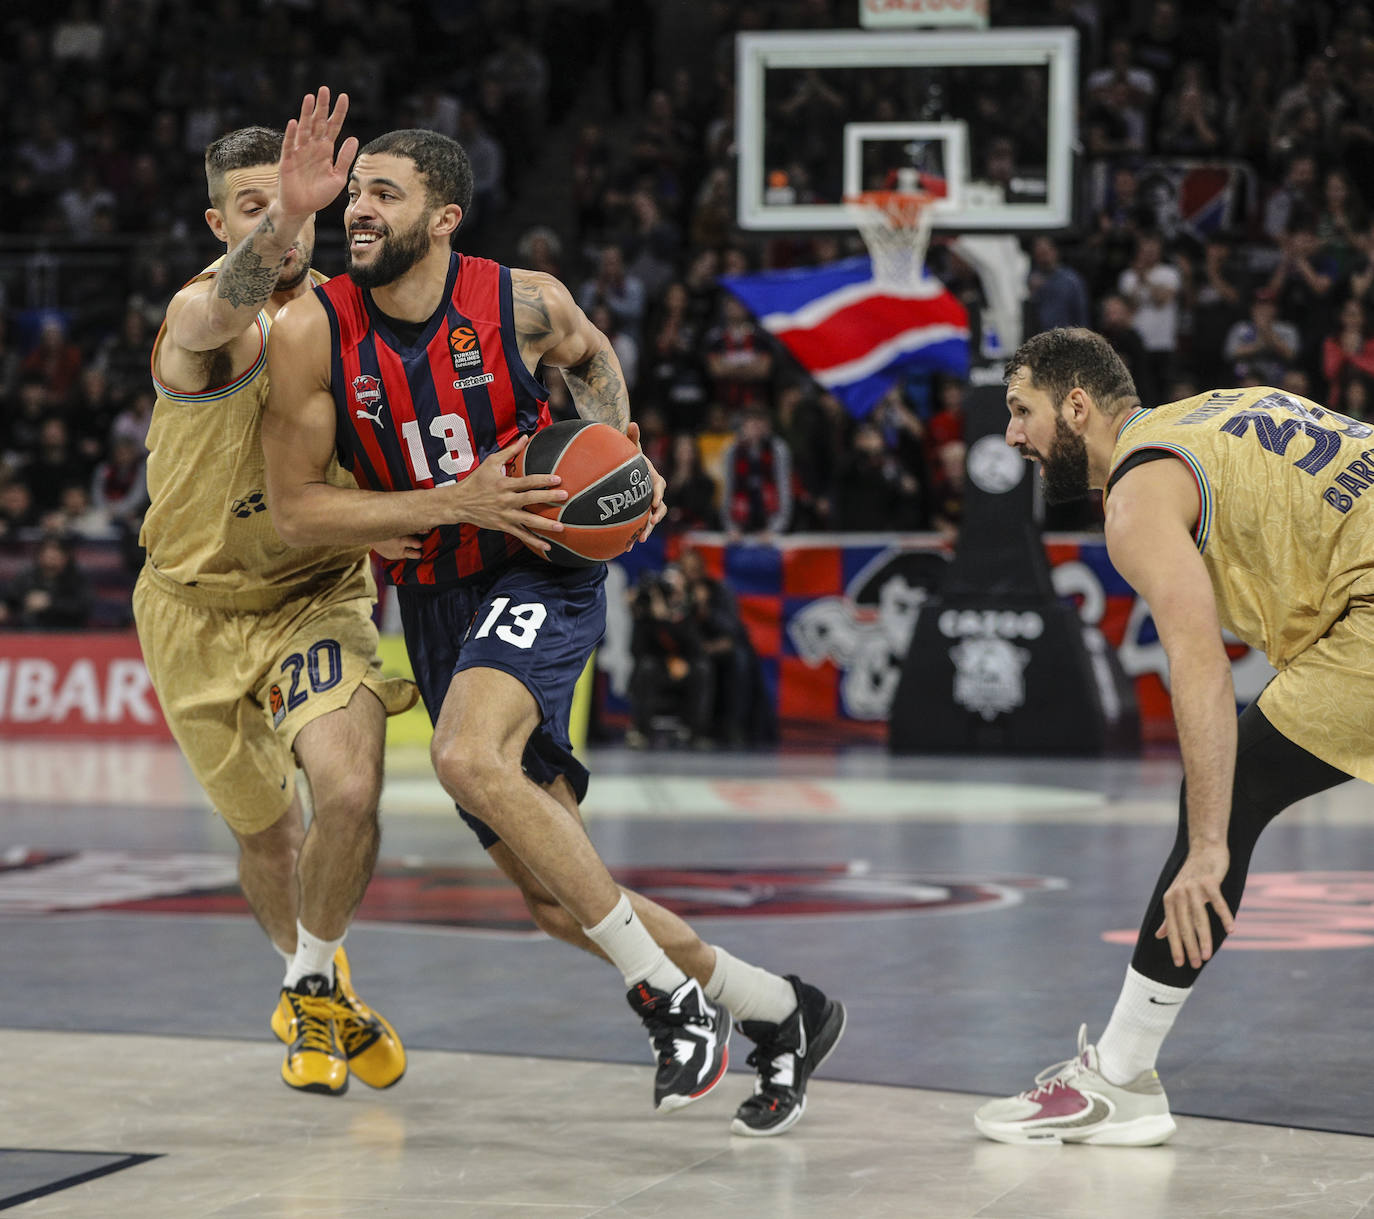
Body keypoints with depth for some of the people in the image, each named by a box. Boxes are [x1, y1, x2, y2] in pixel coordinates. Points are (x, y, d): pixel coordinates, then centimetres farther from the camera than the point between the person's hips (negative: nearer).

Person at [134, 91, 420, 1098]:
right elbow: (238, 299, -48)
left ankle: (312, 990, 5)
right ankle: (315, 983, 41)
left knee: (349, 790, -20)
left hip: (322, 590, 2)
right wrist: (285, 214, -70)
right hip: (202, 606, -2)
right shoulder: (203, 321, -21)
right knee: (264, 827, 10)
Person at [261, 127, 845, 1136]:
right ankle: (779, 1013, 22)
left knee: (469, 760, -34)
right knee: (555, 898, 2)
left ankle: (667, 990, -20)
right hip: (435, 601, 4)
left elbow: (590, 356, 14)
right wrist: (454, 503, -19)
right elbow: (295, 509, -9)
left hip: (542, 575, -4)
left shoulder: (525, 303, -11)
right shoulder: (312, 333, -11)